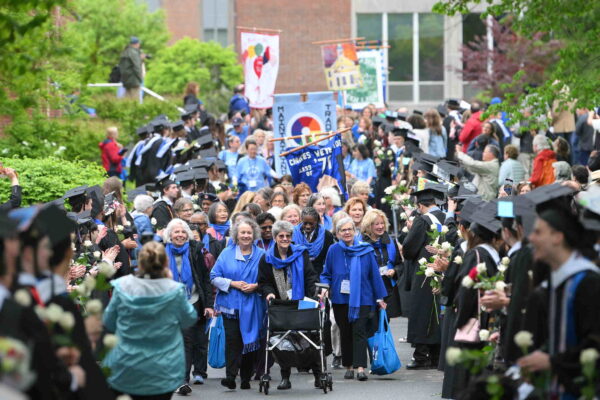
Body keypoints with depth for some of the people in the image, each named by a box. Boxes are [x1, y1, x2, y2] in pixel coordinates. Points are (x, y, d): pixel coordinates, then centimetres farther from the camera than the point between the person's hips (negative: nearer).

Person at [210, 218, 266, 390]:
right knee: (232, 339, -13)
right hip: (231, 304, -1)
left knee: (250, 340, 4)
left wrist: (255, 286, -11)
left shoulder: (261, 255, 7)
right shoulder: (226, 254, 6)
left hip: (252, 306, 1)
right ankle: (230, 376, -17)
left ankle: (246, 378, 13)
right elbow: (215, 277, 3)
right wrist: (233, 283, -10)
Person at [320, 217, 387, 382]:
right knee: (345, 333, 8)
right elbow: (326, 274, 10)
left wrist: (379, 297, 7)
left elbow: (374, 274, 5)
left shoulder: (365, 250, 1)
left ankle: (360, 367, -18)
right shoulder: (334, 250, 3)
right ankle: (349, 366, 18)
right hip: (340, 298, 2)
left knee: (359, 331, -11)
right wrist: (325, 287, -10)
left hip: (361, 298, -2)